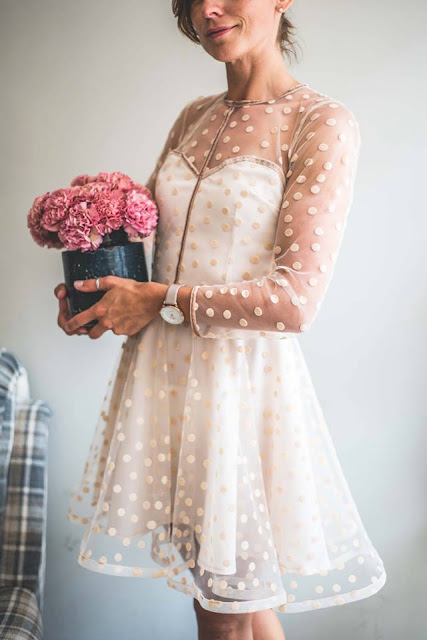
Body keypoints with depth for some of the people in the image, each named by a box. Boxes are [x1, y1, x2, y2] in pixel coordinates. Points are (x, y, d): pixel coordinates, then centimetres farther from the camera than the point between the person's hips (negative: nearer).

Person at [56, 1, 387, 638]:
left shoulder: (323, 124, -9)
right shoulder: (193, 117, 11)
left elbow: (296, 299, -17)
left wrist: (159, 300, -13)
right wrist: (91, 293, 2)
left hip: (244, 380, -6)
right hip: (160, 371, 6)